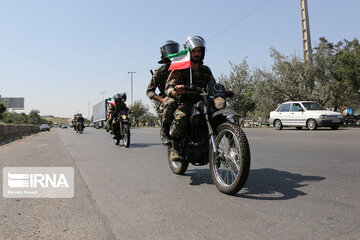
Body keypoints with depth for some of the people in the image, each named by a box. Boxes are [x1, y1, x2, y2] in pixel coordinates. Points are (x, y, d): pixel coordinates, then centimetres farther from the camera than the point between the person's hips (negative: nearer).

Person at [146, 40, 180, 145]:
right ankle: (164, 132, -22)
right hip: (165, 100, -3)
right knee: (171, 102, -39)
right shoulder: (160, 70, 8)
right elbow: (149, 91, 2)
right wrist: (162, 99, -16)